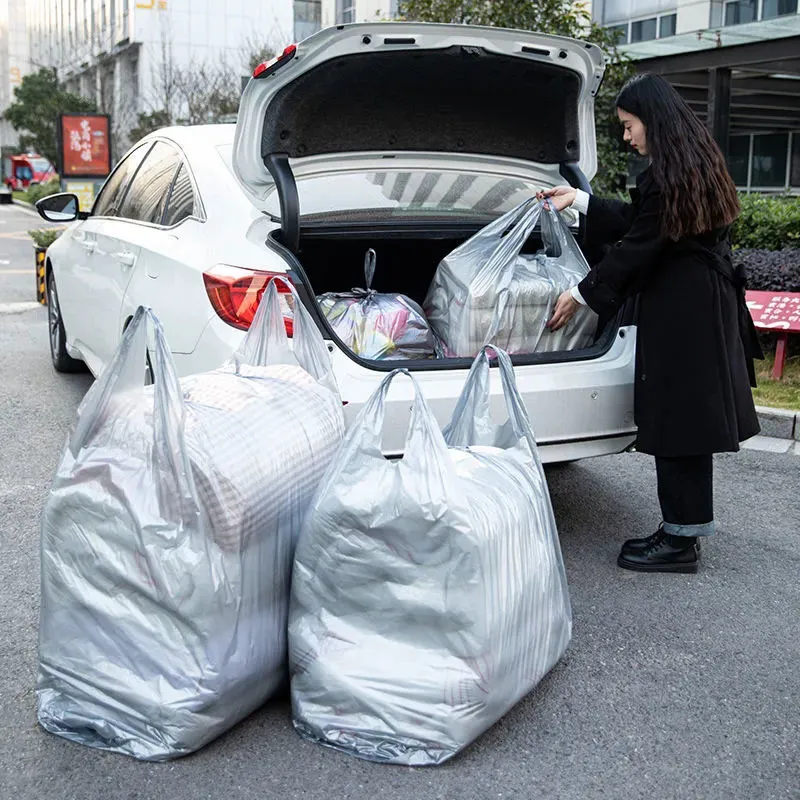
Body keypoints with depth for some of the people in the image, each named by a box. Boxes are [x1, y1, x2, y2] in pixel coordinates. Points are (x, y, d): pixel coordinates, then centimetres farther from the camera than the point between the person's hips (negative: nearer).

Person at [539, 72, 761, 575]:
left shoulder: (668, 174, -18)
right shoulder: (695, 162, 12)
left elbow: (638, 245, -16)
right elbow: (637, 221, 19)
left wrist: (582, 294, -6)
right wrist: (579, 200, 23)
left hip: (681, 312, -10)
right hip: (704, 305, 10)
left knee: (677, 421, -3)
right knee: (687, 418, 13)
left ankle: (681, 542, 6)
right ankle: (683, 529, 22)